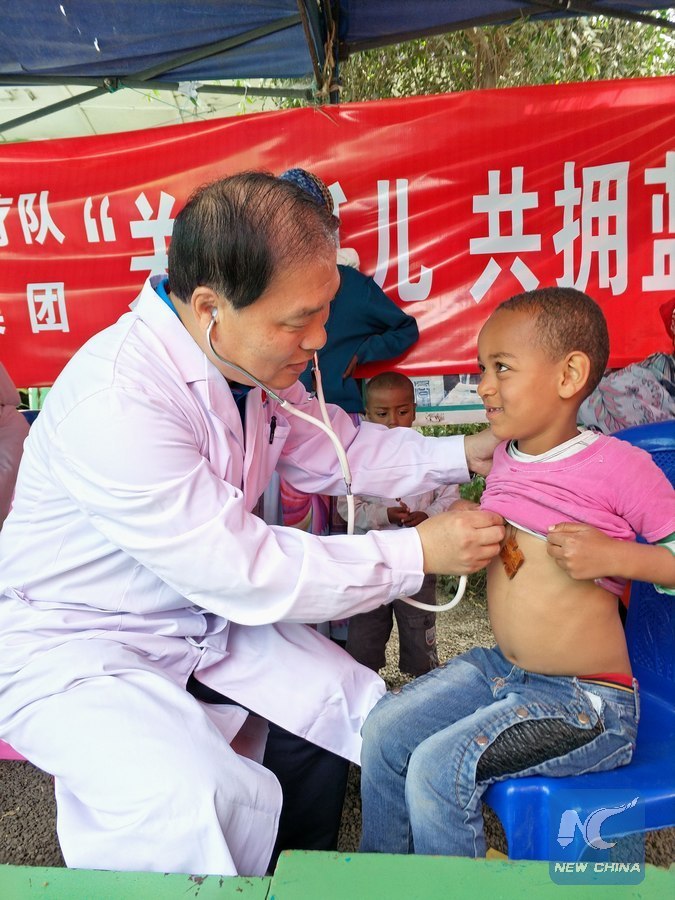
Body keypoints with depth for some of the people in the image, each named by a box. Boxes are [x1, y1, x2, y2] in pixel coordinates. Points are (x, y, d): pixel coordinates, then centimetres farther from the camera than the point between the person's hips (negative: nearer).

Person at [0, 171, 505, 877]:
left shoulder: (252, 358, -8)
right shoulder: (116, 404, -34)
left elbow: (331, 449, 7)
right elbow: (244, 573, -30)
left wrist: (462, 455, -1)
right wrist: (418, 552, -22)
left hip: (204, 617, 8)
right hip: (77, 646, -7)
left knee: (354, 707, 4)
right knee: (207, 806, -28)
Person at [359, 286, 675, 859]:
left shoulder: (620, 465, -16)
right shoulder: (505, 457, 4)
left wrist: (616, 556, -25)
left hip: (587, 700, -7)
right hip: (501, 669, 7)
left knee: (439, 766, -18)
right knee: (383, 731, 1)